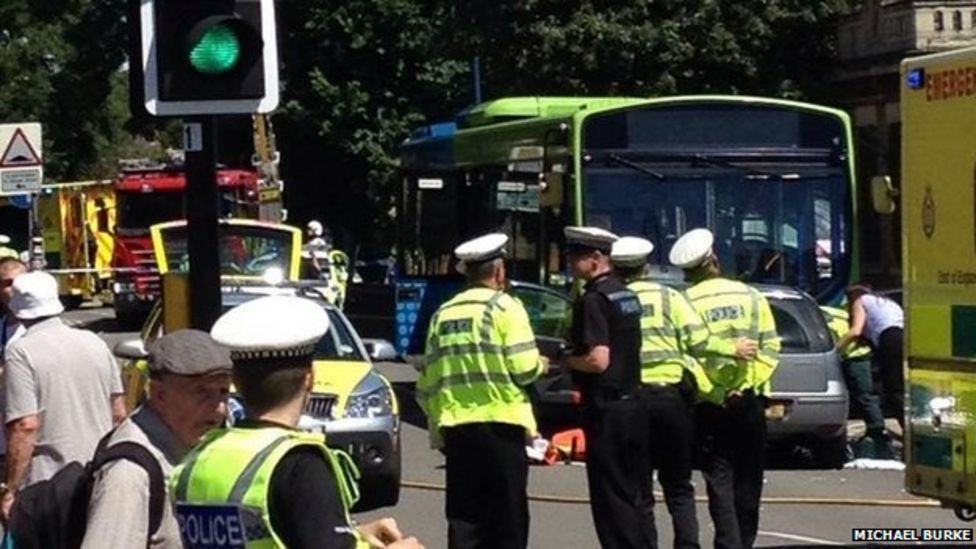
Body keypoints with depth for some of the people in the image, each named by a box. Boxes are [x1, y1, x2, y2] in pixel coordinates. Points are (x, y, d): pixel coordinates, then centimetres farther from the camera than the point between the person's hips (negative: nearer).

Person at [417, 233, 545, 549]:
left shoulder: (443, 314, 11)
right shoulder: (504, 307, -5)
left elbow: (427, 382, 11)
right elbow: (523, 368, -13)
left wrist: (436, 422, 20)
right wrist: (540, 365, 9)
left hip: (455, 425, 5)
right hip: (500, 422, -5)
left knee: (463, 517, 8)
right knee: (507, 517, 2)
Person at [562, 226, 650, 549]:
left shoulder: (593, 300, -16)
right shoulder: (626, 295, 12)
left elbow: (598, 359, -23)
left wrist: (565, 361, -7)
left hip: (606, 410, -9)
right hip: (633, 401, 9)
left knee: (610, 498, -4)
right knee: (634, 495, 16)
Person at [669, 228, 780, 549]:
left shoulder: (684, 303, -5)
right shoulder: (750, 296, 4)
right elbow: (770, 346, -1)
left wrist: (712, 392, -10)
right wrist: (751, 382, -7)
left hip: (710, 405, -2)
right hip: (750, 400, 2)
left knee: (719, 478, 1)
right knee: (748, 478, 13)